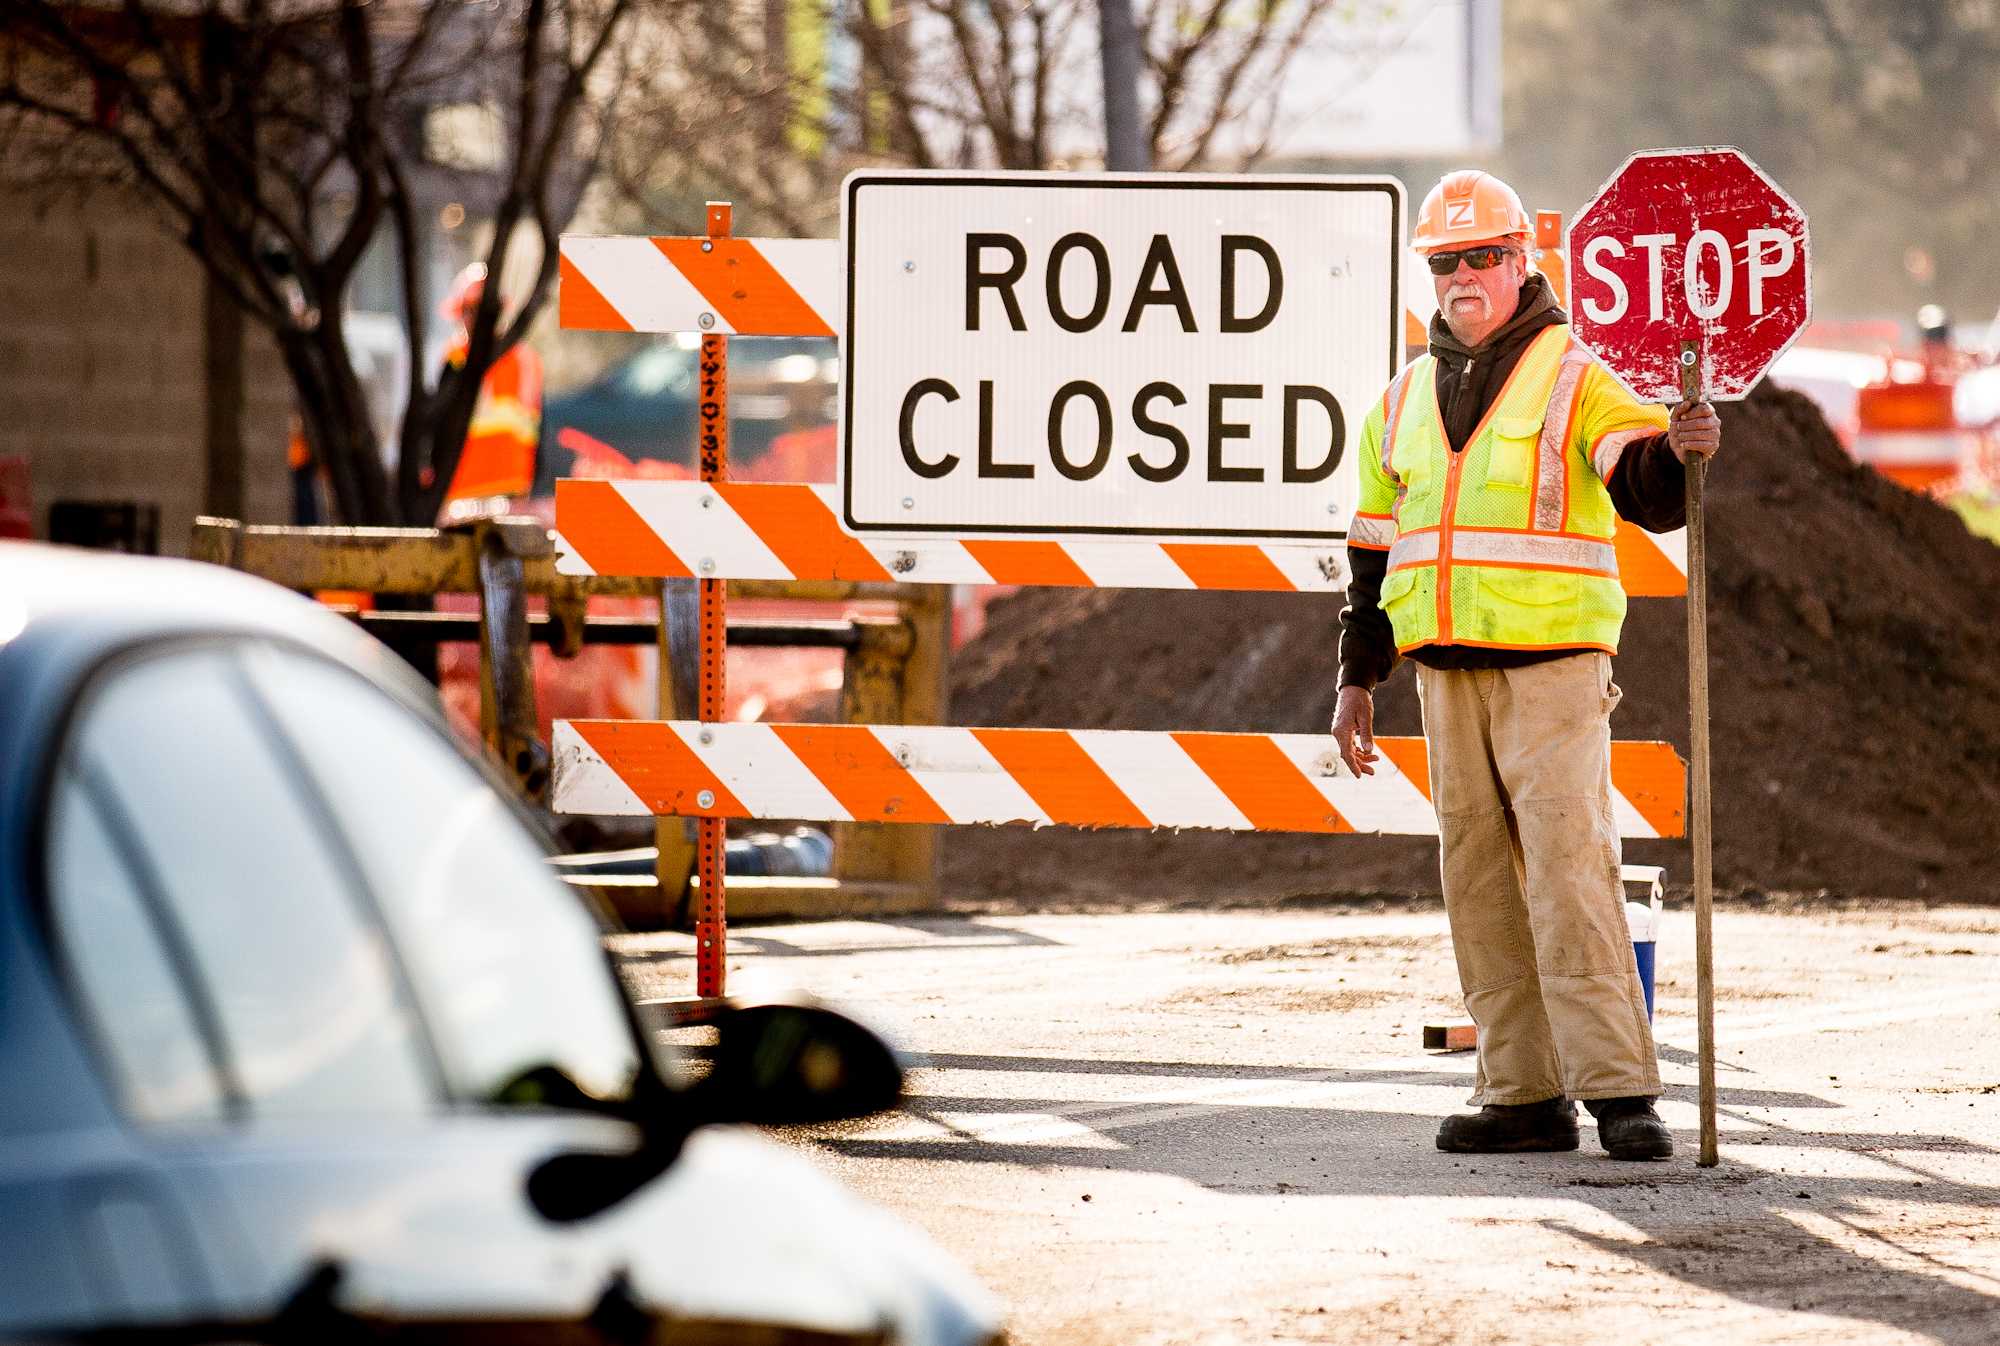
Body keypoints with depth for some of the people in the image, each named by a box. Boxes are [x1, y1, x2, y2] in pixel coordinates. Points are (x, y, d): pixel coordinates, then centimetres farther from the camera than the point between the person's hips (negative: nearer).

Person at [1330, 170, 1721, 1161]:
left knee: (1569, 866, -14)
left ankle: (1618, 1089, -15)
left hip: (1553, 666, -6)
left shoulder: (1575, 380, 0)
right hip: (1447, 670, 6)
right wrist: (1358, 678, 19)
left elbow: (1645, 492, -13)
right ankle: (1522, 1092, 8)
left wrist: (1676, 451, -36)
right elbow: (1373, 546, 22)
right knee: (1478, 879, 4)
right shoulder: (1405, 400, 17)